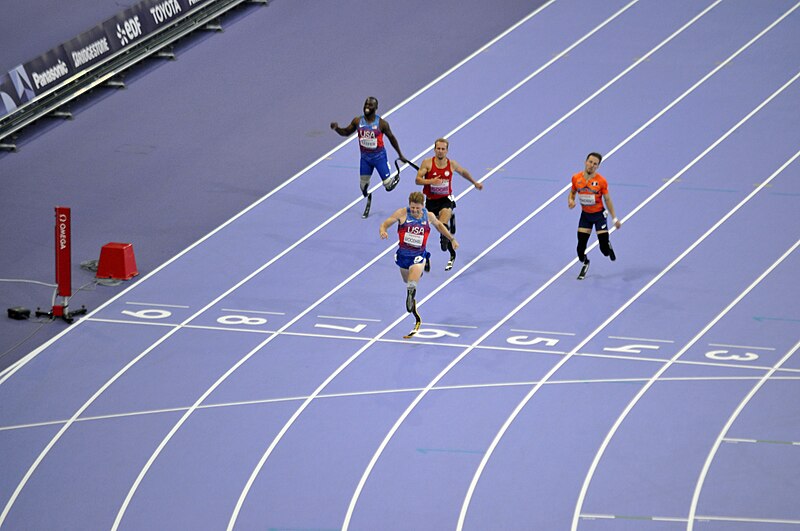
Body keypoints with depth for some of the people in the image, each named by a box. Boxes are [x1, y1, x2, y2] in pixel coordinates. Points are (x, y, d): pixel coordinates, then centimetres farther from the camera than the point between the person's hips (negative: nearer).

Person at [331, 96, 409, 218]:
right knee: (363, 185, 6)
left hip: (379, 156, -3)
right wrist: (336, 128, -13)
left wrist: (400, 155, 6)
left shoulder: (381, 123, -13)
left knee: (388, 185, -2)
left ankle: (396, 177, 34)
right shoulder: (358, 121, -4)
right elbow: (346, 132, 9)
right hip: (365, 157, 3)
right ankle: (368, 203, 34)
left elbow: (391, 138, -1)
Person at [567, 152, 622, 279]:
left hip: (599, 215, -2)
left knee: (604, 248, -7)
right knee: (581, 247, -1)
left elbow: (607, 200, -5)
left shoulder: (601, 181, -15)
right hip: (585, 215, 2)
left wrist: (614, 218, -4)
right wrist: (570, 201, -13)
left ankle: (608, 247, 32)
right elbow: (572, 192, 10)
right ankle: (584, 264, 31)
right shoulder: (576, 178, -8)